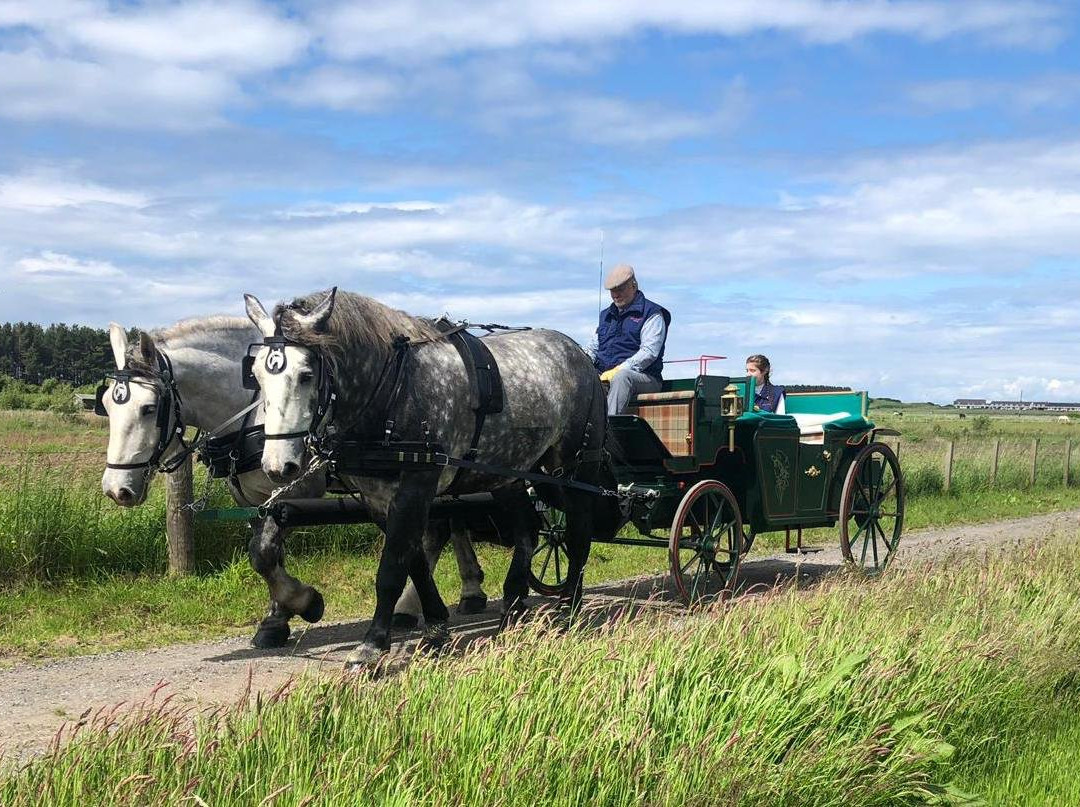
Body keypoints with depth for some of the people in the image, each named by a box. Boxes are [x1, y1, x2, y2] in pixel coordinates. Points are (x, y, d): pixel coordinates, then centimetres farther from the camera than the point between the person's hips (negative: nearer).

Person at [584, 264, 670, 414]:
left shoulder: (652, 314, 4)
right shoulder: (606, 315, 26)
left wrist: (619, 370, -21)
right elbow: (593, 347, 26)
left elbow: (649, 352, -9)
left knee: (621, 377, -40)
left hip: (643, 376, -5)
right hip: (603, 376, 6)